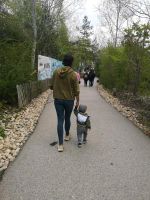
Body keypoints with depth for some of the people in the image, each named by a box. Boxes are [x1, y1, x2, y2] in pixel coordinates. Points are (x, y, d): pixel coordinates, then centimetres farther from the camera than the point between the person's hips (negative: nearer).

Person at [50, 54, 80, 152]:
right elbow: (76, 90, -8)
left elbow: (51, 86, 3)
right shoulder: (73, 74, -12)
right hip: (69, 100, -1)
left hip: (58, 99, 1)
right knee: (67, 118, 20)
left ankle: (60, 144, 1)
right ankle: (67, 135, 43)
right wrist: (77, 101, 5)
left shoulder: (56, 72, -4)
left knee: (60, 120, 2)